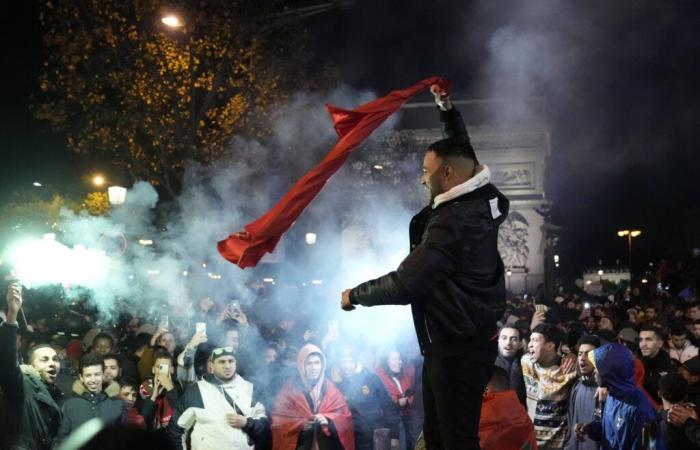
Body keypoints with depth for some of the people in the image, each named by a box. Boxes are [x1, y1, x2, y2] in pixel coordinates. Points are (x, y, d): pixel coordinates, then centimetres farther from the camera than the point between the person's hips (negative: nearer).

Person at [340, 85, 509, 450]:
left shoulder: (451, 222, -23)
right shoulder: (480, 202, 4)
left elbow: (404, 285, -25)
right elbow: (463, 154, 26)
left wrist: (354, 295, -9)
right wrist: (447, 109, 32)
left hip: (457, 349, -10)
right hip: (469, 340, 10)